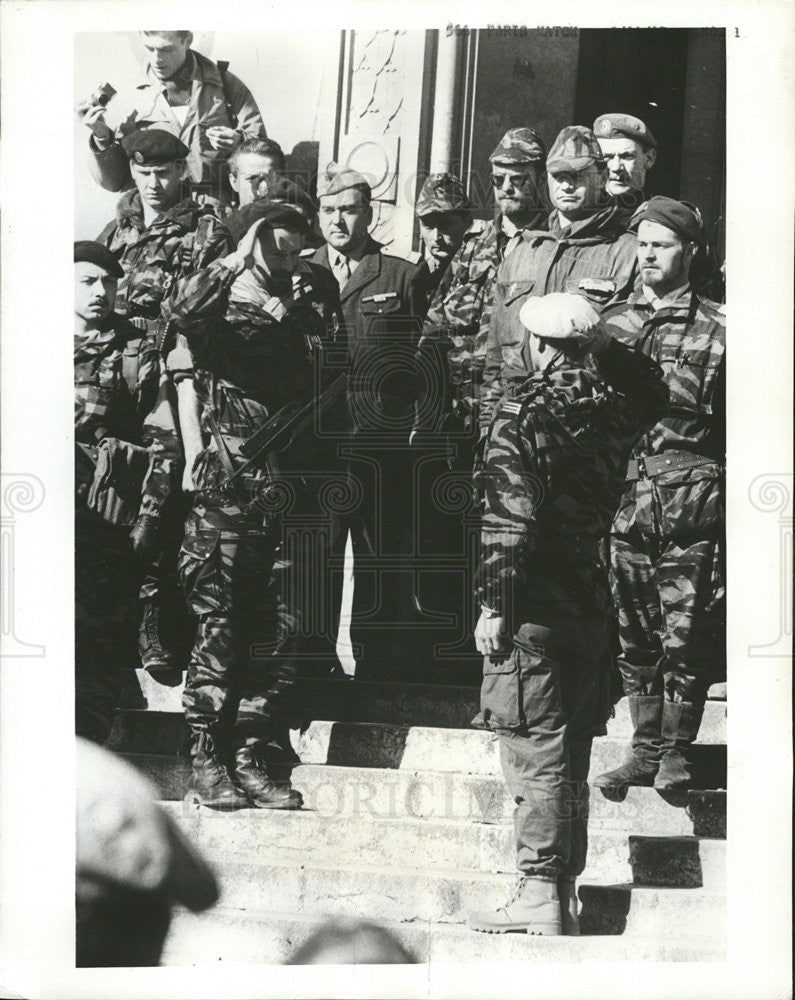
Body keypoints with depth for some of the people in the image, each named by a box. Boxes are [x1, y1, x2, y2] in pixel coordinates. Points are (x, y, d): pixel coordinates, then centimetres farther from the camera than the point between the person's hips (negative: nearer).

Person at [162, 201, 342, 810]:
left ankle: (250, 759, 15)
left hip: (285, 497, 5)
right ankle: (208, 763, 8)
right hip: (227, 491, -4)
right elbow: (179, 311, -23)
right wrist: (236, 260, -17)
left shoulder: (306, 313, 15)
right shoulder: (220, 313, 1)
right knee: (219, 628, -1)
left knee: (279, 633, 5)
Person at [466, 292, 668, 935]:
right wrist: (604, 346, 18)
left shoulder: (525, 413, -13)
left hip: (535, 607, -6)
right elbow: (655, 389, 29)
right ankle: (564, 891, 21)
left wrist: (495, 606, -12)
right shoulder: (616, 407, 4)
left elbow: (509, 520, -17)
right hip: (592, 602, 6)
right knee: (571, 751, 13)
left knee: (535, 749, -2)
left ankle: (541, 894, 0)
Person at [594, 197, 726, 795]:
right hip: (623, 500, 4)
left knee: (685, 634, -1)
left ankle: (676, 751, 15)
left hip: (689, 504, -3)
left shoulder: (715, 327, 2)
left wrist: (729, 493, -6)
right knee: (634, 634, 9)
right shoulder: (613, 323, 13)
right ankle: (645, 750, 21)